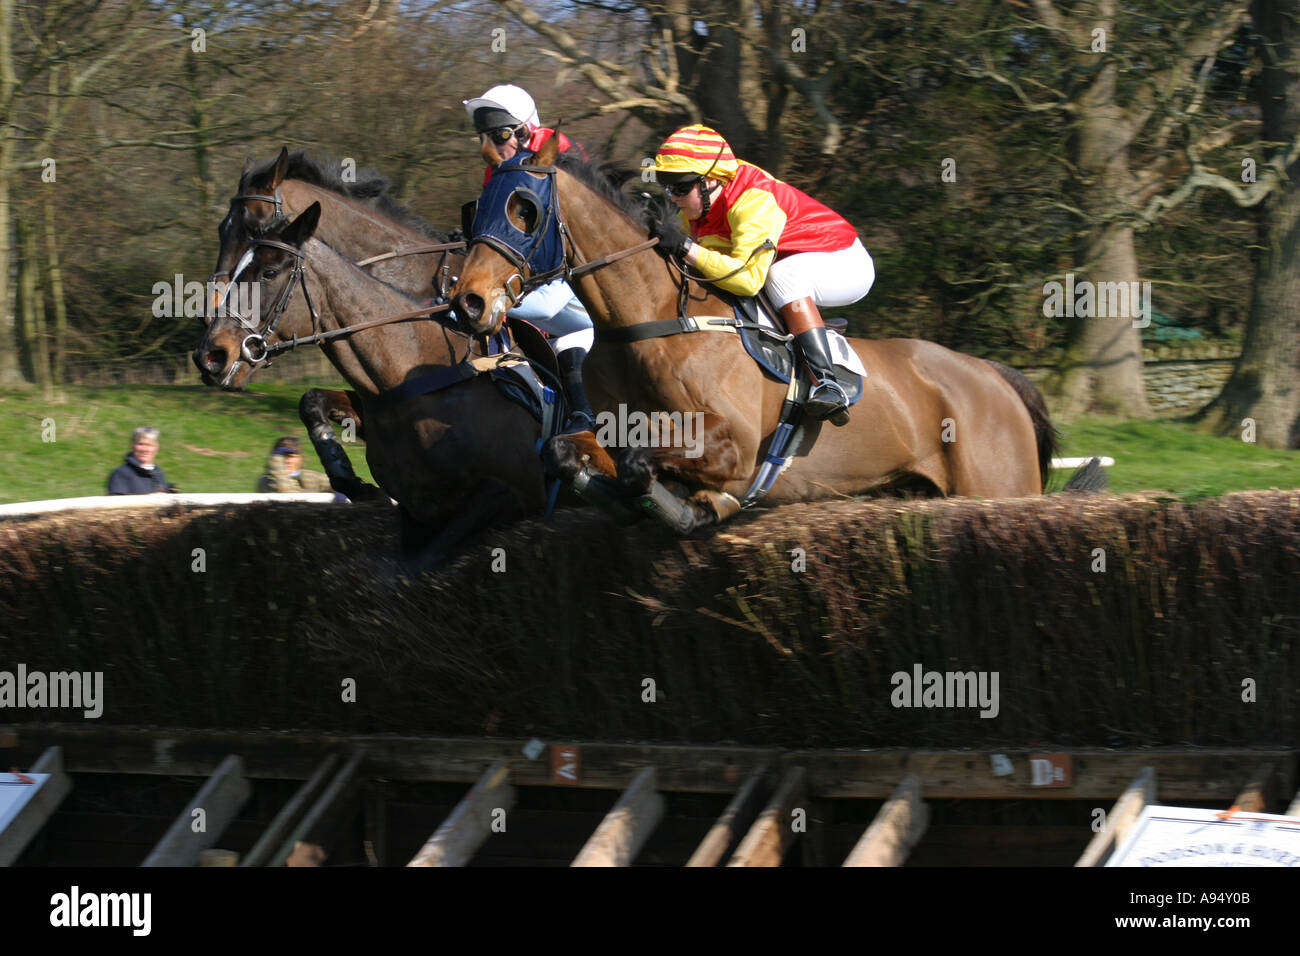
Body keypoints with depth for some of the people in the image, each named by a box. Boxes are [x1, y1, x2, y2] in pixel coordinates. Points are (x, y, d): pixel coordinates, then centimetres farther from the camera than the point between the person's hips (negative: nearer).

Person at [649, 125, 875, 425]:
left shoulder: (753, 204, -32)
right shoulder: (697, 209, -5)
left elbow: (748, 277, -42)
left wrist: (686, 248, -44)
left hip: (847, 265, -9)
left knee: (782, 275, -38)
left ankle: (826, 382, -44)